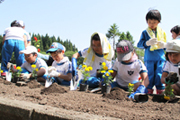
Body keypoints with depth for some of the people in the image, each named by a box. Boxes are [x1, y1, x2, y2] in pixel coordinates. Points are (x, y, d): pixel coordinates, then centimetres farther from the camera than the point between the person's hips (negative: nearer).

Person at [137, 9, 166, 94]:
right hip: (149, 58, -1)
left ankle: (160, 92, 10)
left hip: (160, 57, 1)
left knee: (160, 74, 0)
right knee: (150, 75, 2)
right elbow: (139, 45, -1)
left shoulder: (162, 32, 11)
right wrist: (147, 43, -18)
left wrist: (164, 45, -10)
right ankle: (149, 91, 11)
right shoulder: (145, 32, 6)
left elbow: (166, 45, 13)